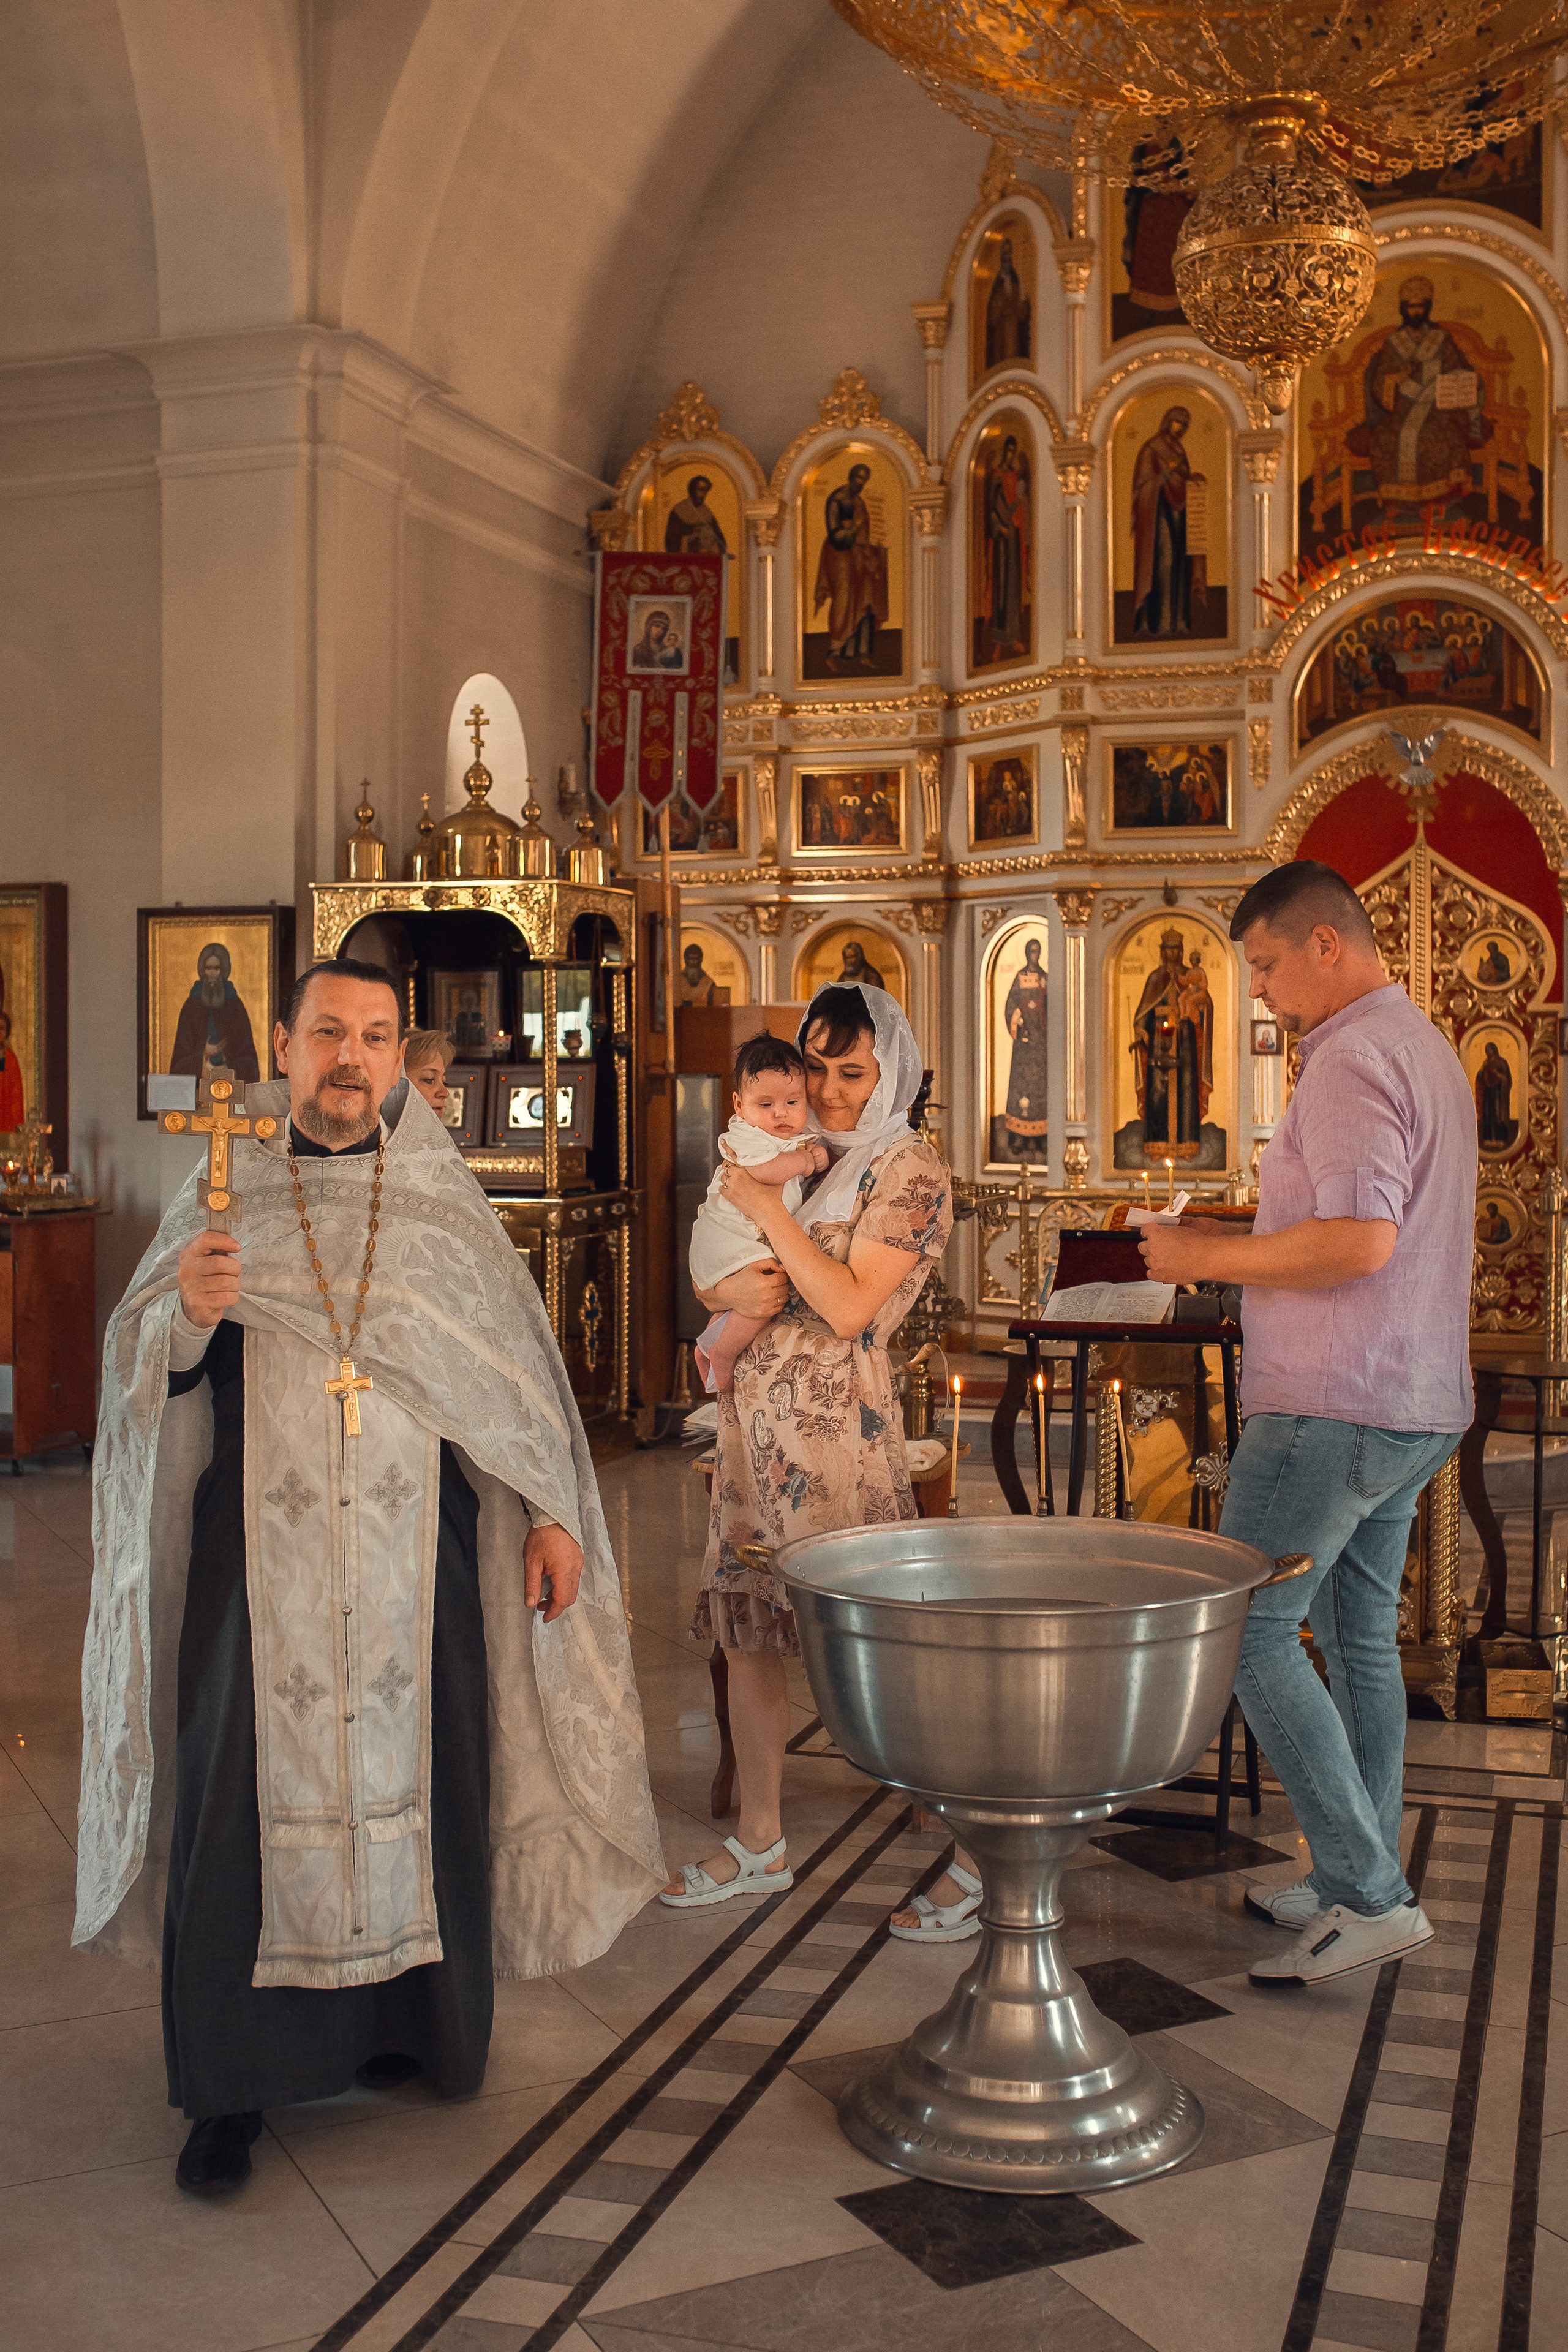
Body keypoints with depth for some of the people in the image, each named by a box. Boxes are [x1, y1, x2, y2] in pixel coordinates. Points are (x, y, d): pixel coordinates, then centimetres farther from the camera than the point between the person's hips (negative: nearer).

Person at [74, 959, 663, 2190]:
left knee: (412, 1775, 6)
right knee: (248, 1791, -1)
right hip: (259, 1556, -1)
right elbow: (144, 1366, 0)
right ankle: (230, 2085, 10)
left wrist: (553, 1512, 3)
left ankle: (400, 2022, 25)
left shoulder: (443, 1200, 6)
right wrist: (187, 1311, -22)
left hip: (414, 1552, 1)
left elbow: (514, 1361, 8)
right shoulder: (225, 1191, 4)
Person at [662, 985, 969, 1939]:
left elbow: (850, 1308, -15)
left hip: (840, 1429, -7)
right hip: (757, 1421, 8)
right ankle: (761, 1844, 27)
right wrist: (729, 1289, -5)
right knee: (747, 1633, 12)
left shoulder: (909, 1171, -6)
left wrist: (769, 1211, -10)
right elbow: (709, 1272, 18)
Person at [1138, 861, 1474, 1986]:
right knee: (1360, 1635, 16)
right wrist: (1230, 1240, 16)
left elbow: (1360, 1241, -27)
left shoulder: (1352, 1058, -16)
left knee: (1246, 1630, -6)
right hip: (1415, 1403, 11)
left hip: (1335, 1407, -11)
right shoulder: (1425, 1046, 18)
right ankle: (1360, 1884, 24)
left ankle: (1369, 1894, -4)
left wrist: (1209, 1260, -16)